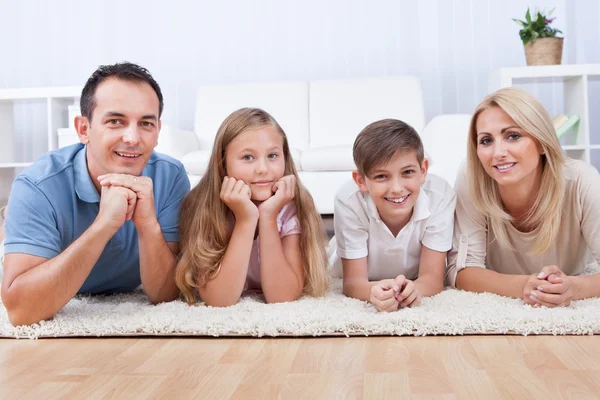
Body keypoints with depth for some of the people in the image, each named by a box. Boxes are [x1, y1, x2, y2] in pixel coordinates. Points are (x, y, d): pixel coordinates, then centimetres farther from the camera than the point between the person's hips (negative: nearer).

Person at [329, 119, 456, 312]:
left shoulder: (440, 195, -30)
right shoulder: (349, 201, -32)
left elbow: (433, 277, -29)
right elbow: (353, 281, -29)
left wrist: (413, 288, -53)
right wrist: (374, 291, -53)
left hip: (418, 284, 1)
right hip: (367, 288, 0)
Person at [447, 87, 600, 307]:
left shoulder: (581, 181, -23)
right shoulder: (470, 183, -22)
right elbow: (460, 270, -20)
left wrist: (573, 288, -43)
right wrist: (522, 286, -37)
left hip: (574, 311, 1)